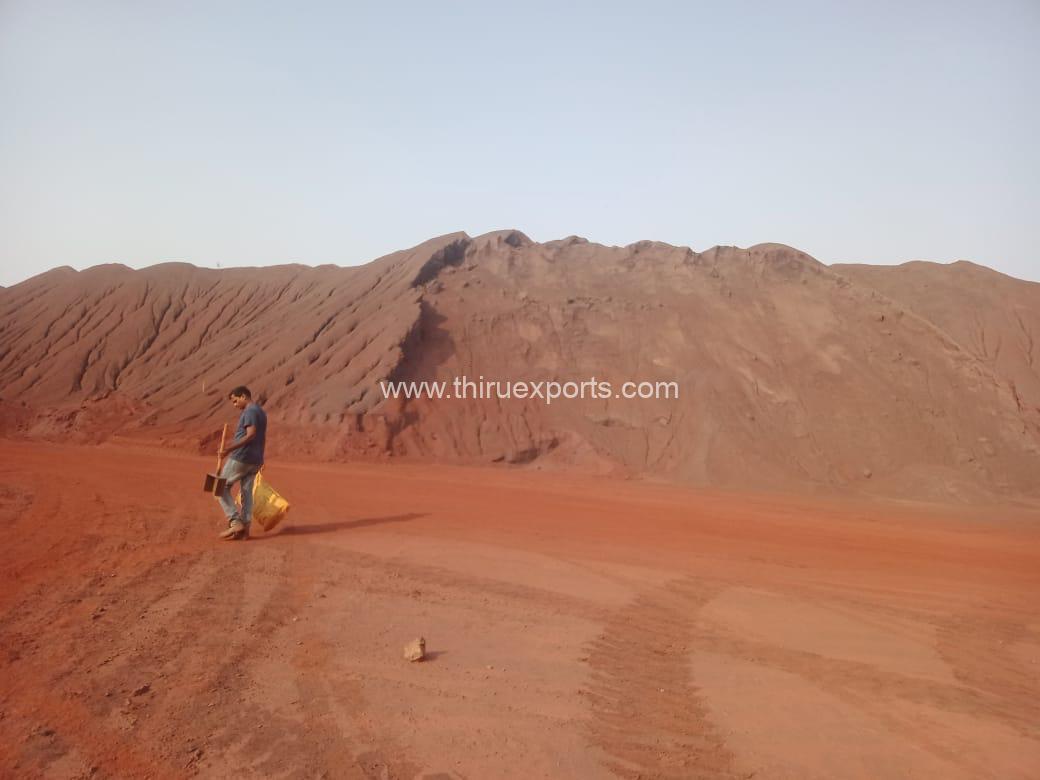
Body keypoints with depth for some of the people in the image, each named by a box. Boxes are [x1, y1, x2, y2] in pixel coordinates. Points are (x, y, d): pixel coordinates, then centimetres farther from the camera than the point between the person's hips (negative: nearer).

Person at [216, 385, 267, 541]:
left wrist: (230, 448, -28)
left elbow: (251, 435, -23)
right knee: (246, 492, 10)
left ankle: (236, 522, -5)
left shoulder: (249, 411, -12)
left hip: (241, 458, -9)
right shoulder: (261, 412, 17)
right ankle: (245, 528, 9)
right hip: (255, 460, 9)